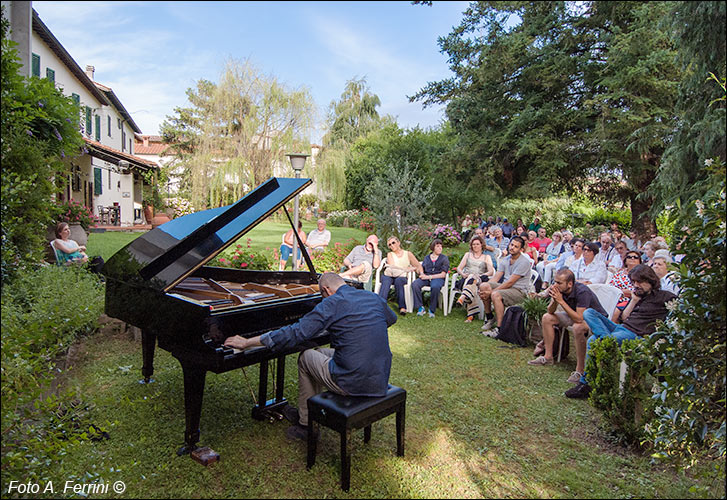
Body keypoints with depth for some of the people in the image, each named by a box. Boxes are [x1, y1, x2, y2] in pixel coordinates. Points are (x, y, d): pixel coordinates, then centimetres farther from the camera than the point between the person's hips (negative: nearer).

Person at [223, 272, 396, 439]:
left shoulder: (331, 304, -9)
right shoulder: (374, 298, 10)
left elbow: (294, 333, -12)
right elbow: (391, 318, 32)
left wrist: (246, 342, -2)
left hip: (353, 383, -7)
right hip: (381, 380, 7)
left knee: (306, 357, 18)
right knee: (320, 353, 26)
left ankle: (306, 423, 27)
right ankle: (303, 412, 40)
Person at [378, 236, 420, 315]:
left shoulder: (408, 254, 17)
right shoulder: (390, 254, 19)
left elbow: (418, 266, 14)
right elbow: (392, 267, 1)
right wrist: (405, 269, -5)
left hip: (402, 277, -1)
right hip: (389, 275, 1)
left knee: (399, 280, -36)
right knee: (386, 280, -34)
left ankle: (402, 307, -40)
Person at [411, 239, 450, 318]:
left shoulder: (444, 258, 11)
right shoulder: (426, 258, 22)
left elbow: (443, 274, 1)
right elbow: (421, 268, 18)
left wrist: (429, 277, -10)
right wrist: (422, 274, -8)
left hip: (437, 278, -3)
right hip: (426, 277, 3)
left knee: (435, 287, -40)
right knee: (414, 284, -30)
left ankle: (432, 310, -22)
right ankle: (420, 308, -20)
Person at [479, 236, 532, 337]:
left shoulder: (524, 262, -14)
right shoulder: (505, 260, 11)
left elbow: (510, 282, -20)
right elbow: (495, 278, 7)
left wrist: (491, 292, -22)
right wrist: (485, 289, -13)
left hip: (520, 291, -8)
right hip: (506, 286, 8)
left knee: (496, 295, -33)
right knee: (483, 285, -13)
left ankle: (499, 328, -25)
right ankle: (489, 317, 2)